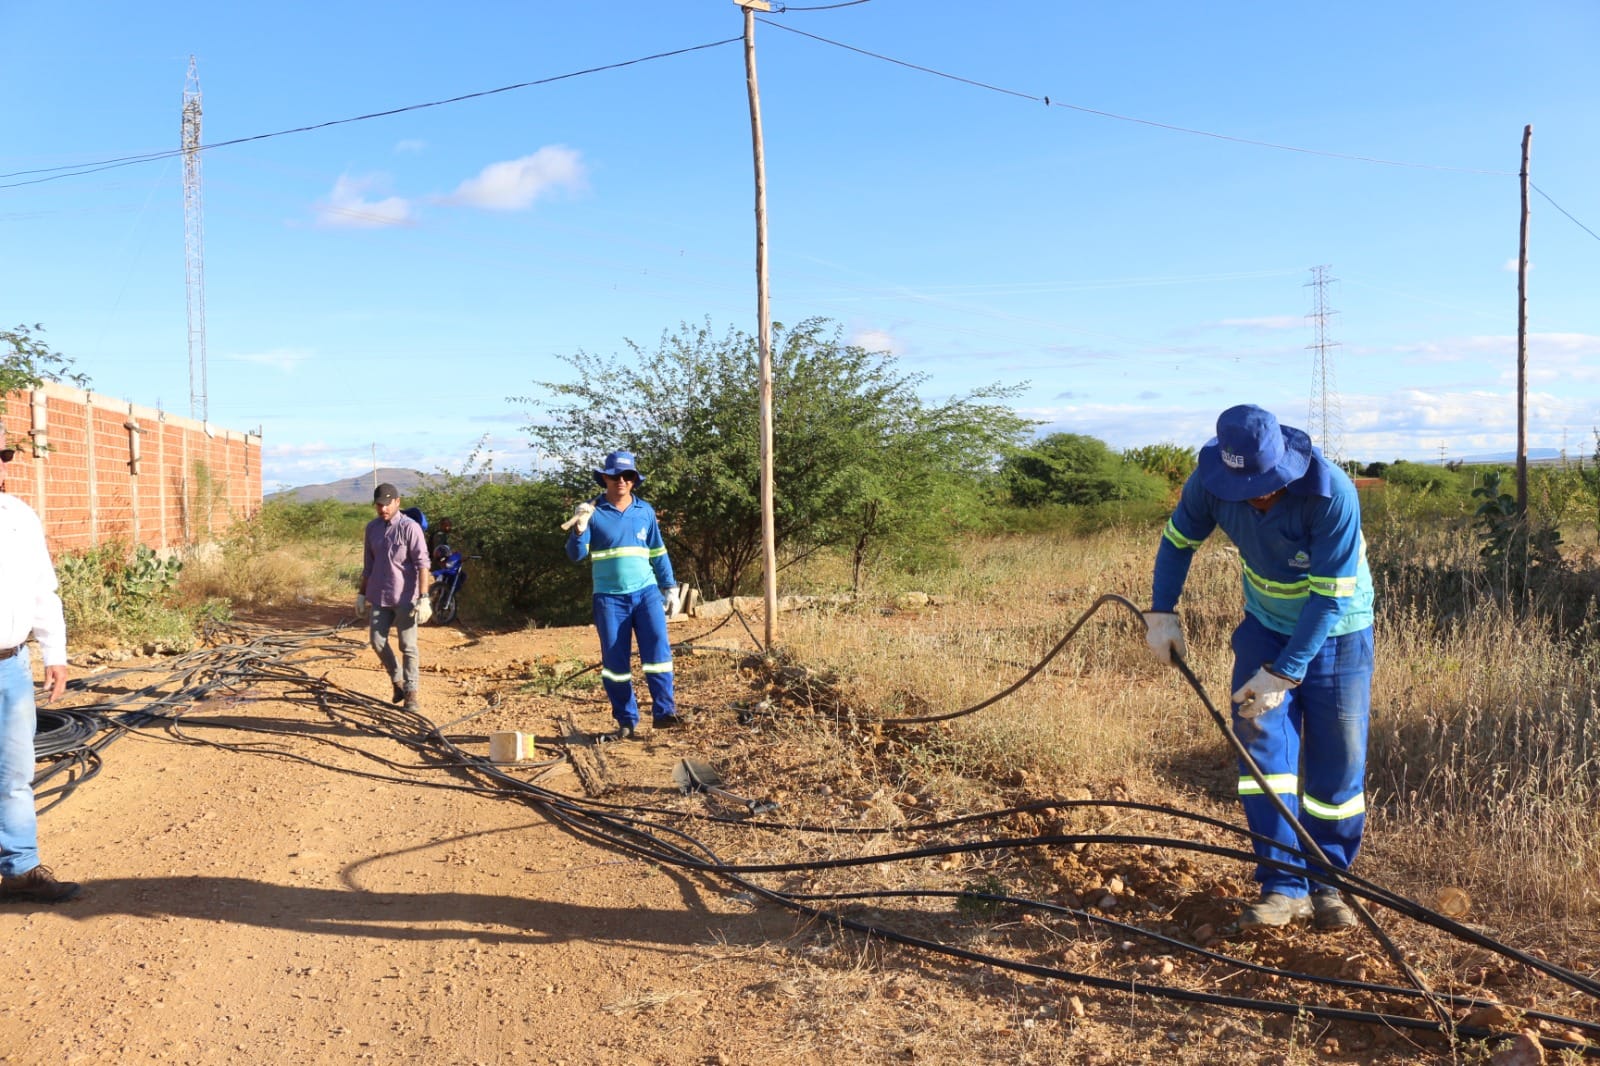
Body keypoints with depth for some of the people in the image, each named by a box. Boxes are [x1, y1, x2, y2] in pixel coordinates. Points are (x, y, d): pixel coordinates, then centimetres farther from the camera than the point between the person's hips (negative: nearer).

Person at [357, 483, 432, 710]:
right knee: (377, 641, 8)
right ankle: (397, 680, 28)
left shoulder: (409, 528, -11)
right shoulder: (372, 527, 8)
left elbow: (422, 564, -14)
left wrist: (423, 598, -19)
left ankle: (411, 692, 9)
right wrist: (361, 593, 18)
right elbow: (368, 565, 18)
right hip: (379, 597, 6)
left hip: (405, 598, -6)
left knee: (408, 646, 0)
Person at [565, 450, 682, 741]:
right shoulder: (593, 512, 0)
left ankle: (664, 711, -7)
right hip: (609, 597, -1)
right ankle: (626, 722, 11)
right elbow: (576, 555, -4)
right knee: (615, 661, 2)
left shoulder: (645, 512, 9)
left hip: (645, 591, 1)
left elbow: (658, 553, 16)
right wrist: (579, 530, -22)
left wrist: (670, 588, 13)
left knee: (657, 647, -13)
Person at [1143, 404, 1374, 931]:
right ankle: (1284, 885, -3)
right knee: (1261, 739, -9)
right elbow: (1178, 539, 0)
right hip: (1265, 624, 3)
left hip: (1335, 630, -3)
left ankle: (1327, 883, 17)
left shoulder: (1331, 494, -32)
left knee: (1337, 763, 0)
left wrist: (1284, 672, -31)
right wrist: (1162, 612, -9)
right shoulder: (1210, 482, -20)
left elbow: (1331, 598, -29)